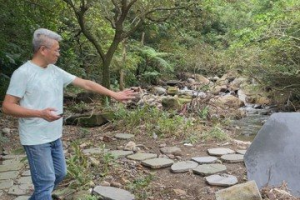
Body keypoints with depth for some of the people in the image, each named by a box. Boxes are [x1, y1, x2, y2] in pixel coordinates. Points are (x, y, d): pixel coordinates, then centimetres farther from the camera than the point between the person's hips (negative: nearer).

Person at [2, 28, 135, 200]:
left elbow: (86, 84, 7)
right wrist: (40, 113, -26)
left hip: (55, 136, 8)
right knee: (46, 182, -2)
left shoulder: (56, 71, 6)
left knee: (60, 174, 19)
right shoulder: (23, 73, -15)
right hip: (36, 139, -8)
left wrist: (114, 95, 5)